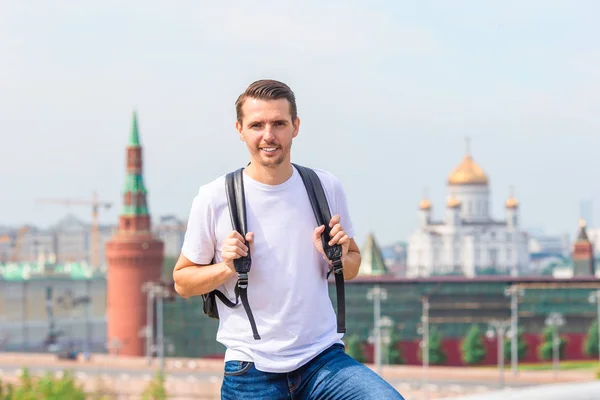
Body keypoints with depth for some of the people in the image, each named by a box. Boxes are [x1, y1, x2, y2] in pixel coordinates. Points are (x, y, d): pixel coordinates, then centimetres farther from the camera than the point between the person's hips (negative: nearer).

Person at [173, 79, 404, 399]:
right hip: (251, 369, -1)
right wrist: (227, 268, -13)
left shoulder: (327, 188, 5)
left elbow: (352, 269, 18)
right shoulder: (214, 198, -3)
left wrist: (339, 258, -4)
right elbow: (182, 281, 5)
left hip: (323, 358, 2)